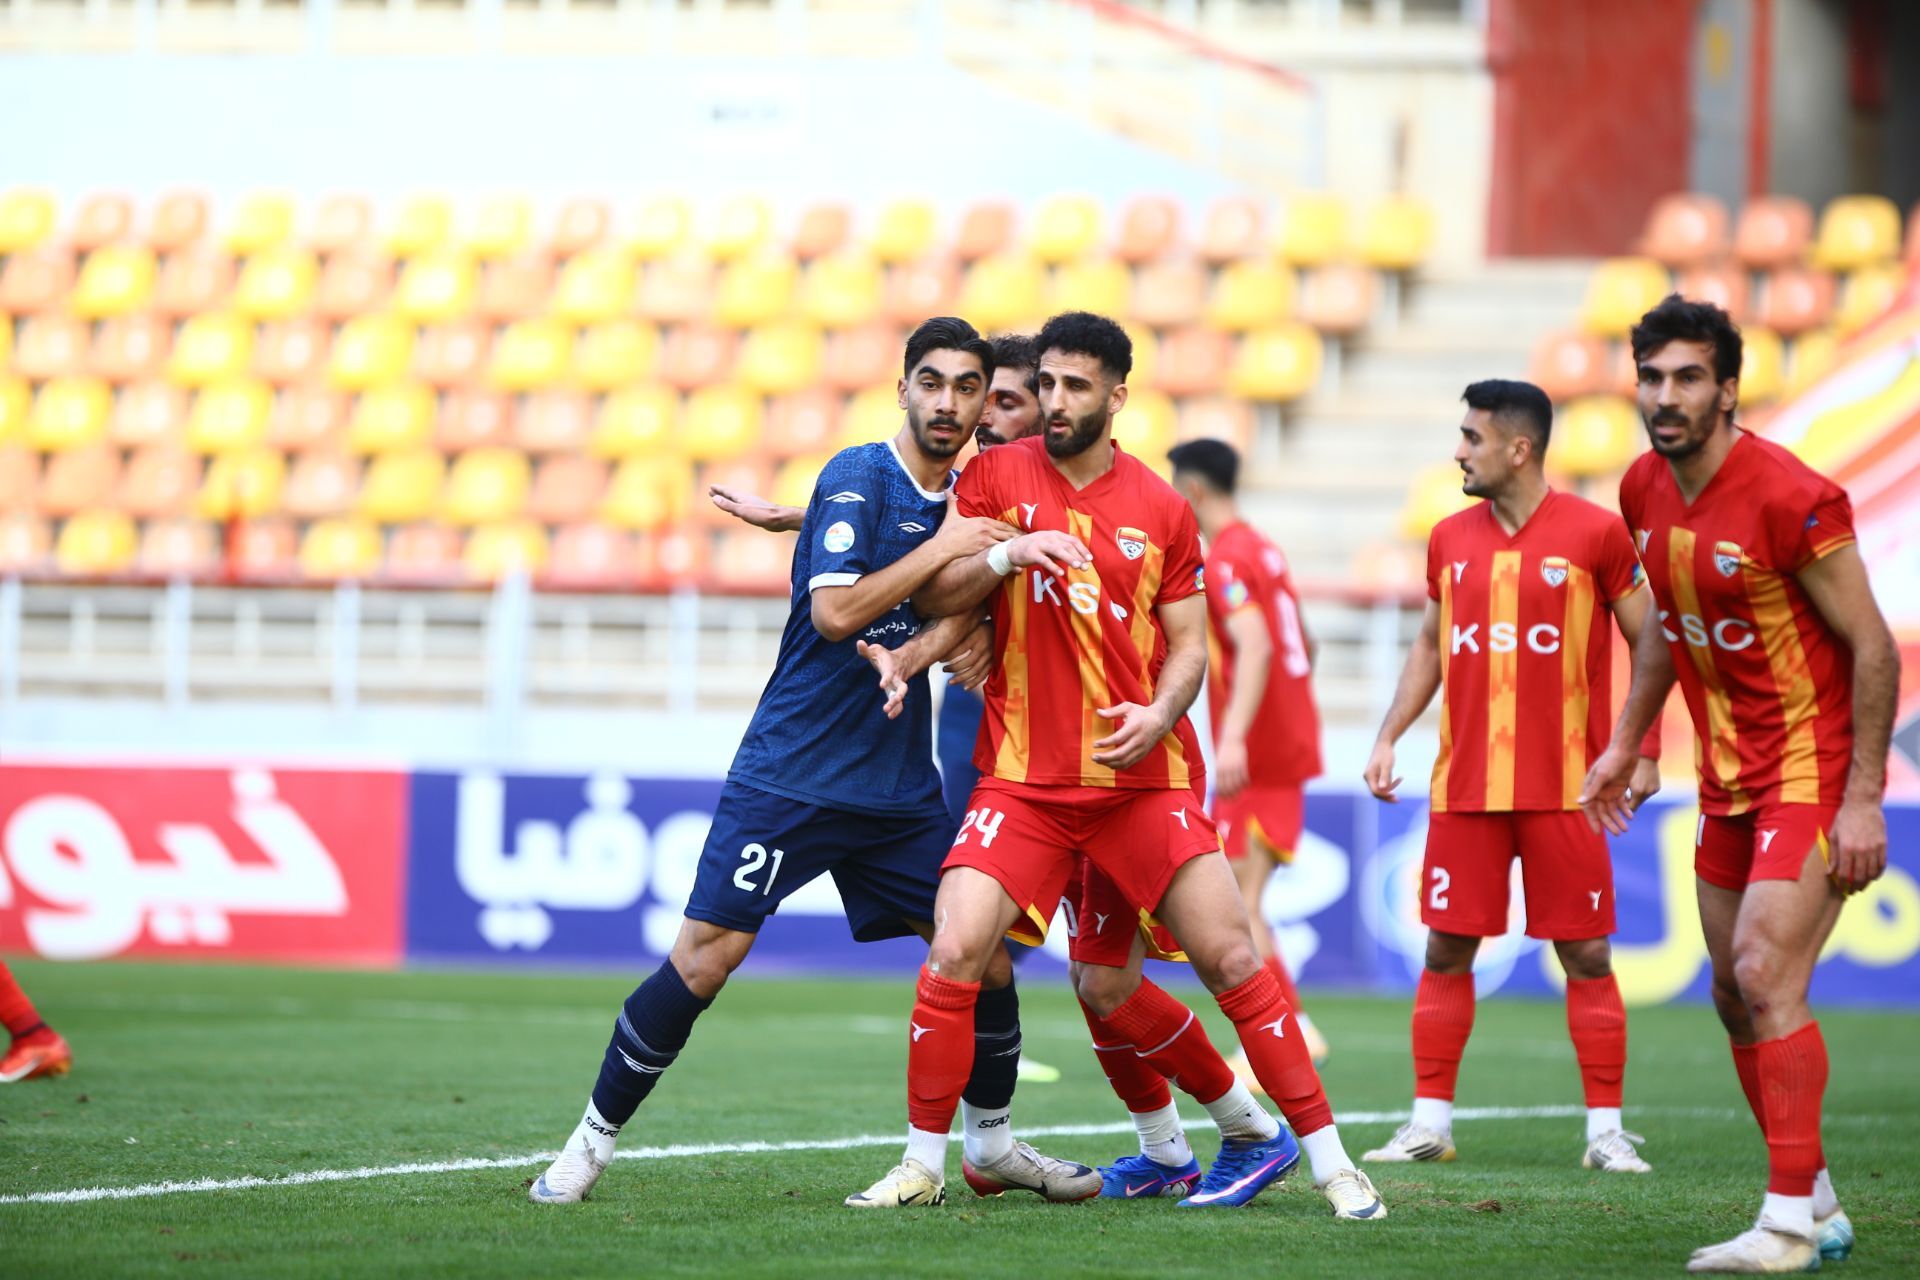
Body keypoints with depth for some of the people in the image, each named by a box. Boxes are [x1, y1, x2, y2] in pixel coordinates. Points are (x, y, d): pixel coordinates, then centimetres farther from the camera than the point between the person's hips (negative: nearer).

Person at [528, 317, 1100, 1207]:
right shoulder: (858, 477, -10)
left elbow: (958, 617, 13)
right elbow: (834, 610, -19)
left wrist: (912, 655, -8)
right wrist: (941, 549, -16)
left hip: (899, 789, 6)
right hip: (790, 772, -6)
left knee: (985, 957, 2)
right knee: (703, 959, -11)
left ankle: (992, 1141, 23)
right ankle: (593, 1141, 1)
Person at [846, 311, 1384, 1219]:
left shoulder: (1161, 510, 3)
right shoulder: (995, 476, 3)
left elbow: (1188, 645, 7)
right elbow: (932, 594, 1)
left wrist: (1158, 715, -13)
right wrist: (1008, 554, -17)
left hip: (1143, 777, 0)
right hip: (1022, 780, 0)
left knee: (1232, 959, -4)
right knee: (953, 955, -14)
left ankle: (1329, 1160, 5)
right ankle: (923, 1163, 1)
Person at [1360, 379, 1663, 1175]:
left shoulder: (1595, 534, -4)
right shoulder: (1450, 539, 9)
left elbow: (1648, 645, 0)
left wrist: (1644, 752, -7)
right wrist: (1389, 737, 10)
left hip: (1564, 785, -4)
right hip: (1463, 783, 4)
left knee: (1586, 955, -1)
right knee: (1446, 950, 2)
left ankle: (1606, 1131, 5)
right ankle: (1430, 1122, 9)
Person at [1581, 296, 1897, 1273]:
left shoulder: (1790, 498, -21)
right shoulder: (1644, 491, 2)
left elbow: (1871, 645, -17)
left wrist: (1864, 798, -19)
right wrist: (1625, 744, 19)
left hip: (1813, 771, -8)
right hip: (1728, 778, 8)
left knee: (1766, 976, -18)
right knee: (1735, 993, 10)